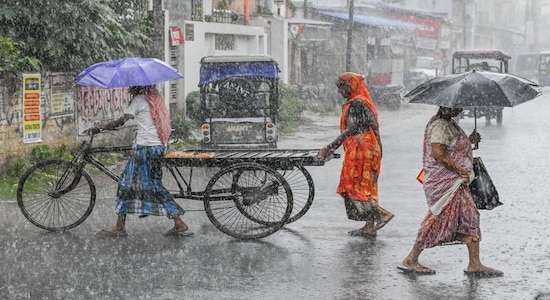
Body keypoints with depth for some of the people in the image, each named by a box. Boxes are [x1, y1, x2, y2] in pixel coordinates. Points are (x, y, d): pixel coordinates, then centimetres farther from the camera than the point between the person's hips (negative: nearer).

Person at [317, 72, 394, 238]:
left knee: (354, 186, -7)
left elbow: (350, 130, -20)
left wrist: (329, 148, -21)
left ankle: (381, 213, -11)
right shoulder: (361, 102, 18)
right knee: (366, 187, 10)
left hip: (360, 151, -10)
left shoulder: (356, 104, -13)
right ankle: (370, 226, 10)